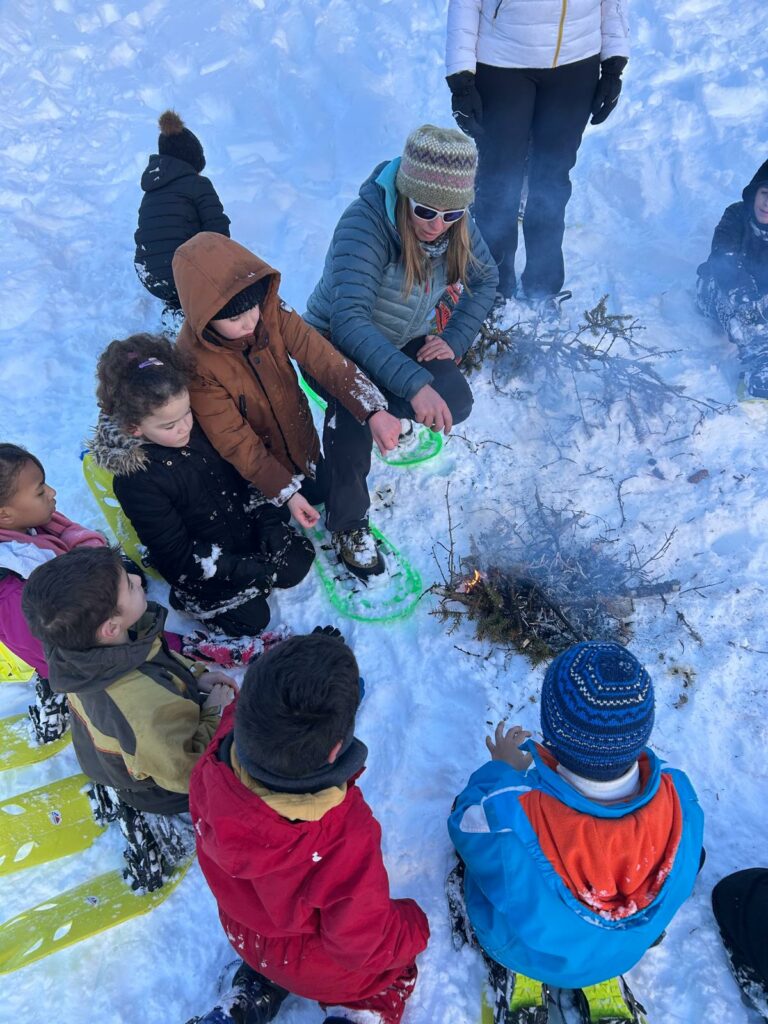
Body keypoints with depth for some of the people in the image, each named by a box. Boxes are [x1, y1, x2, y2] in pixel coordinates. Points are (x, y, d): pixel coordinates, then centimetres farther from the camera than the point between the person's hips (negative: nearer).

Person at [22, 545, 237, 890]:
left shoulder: (78, 646, -24)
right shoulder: (149, 706, -47)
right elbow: (188, 772, -30)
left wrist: (196, 675, -11)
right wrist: (214, 712, -18)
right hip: (160, 795, -6)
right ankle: (163, 827, 9)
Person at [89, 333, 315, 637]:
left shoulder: (196, 429, -14)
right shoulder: (135, 480, -29)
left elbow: (236, 478, 2)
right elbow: (177, 553, -24)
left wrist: (268, 518, -11)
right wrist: (249, 570, -27)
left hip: (243, 528, 6)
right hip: (199, 563, -5)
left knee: (298, 561, -2)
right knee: (252, 618, -5)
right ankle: (190, 597, 15)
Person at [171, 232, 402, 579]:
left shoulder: (272, 312, -22)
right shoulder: (196, 362, -32)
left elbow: (321, 357, -27)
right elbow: (235, 442, -27)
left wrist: (373, 410, -40)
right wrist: (285, 492, -27)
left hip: (300, 442, 4)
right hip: (253, 469, -4)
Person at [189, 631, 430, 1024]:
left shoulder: (213, 770, -35)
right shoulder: (345, 838, -47)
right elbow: (365, 944, -26)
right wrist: (414, 926, -8)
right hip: (318, 967, -4)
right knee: (396, 968, 28)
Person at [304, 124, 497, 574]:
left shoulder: (455, 225, -13)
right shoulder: (365, 224, -32)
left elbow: (486, 279, 3)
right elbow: (349, 321, -44)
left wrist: (456, 339, -13)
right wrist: (414, 383, -53)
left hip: (407, 340, 5)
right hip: (339, 343, -5)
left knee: (454, 403, -20)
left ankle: (395, 418, 17)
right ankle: (347, 522, -11)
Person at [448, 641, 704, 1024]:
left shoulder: (506, 815, -43)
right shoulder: (680, 798, -32)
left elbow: (464, 823, -18)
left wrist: (502, 771, 0)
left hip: (519, 948, -2)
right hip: (622, 953, 3)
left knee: (469, 811, 18)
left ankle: (518, 975, 19)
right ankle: (603, 982, 24)